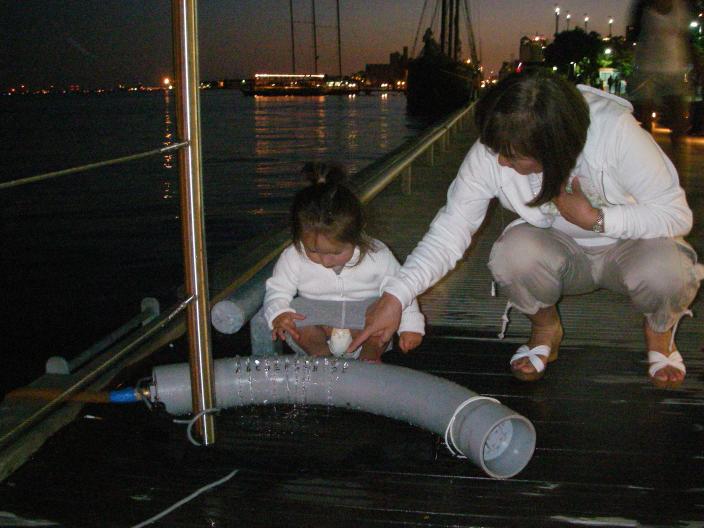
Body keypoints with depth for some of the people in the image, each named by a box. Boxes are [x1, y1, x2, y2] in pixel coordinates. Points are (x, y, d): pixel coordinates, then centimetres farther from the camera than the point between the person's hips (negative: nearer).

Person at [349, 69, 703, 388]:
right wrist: (395, 296, -29)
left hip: (631, 243, -1)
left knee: (663, 271, -36)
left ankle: (659, 328, 5)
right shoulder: (490, 153, -23)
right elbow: (450, 229, -19)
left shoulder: (616, 131, -31)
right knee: (511, 254, -32)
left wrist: (595, 219, -31)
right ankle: (545, 329, 4)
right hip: (561, 253, 2)